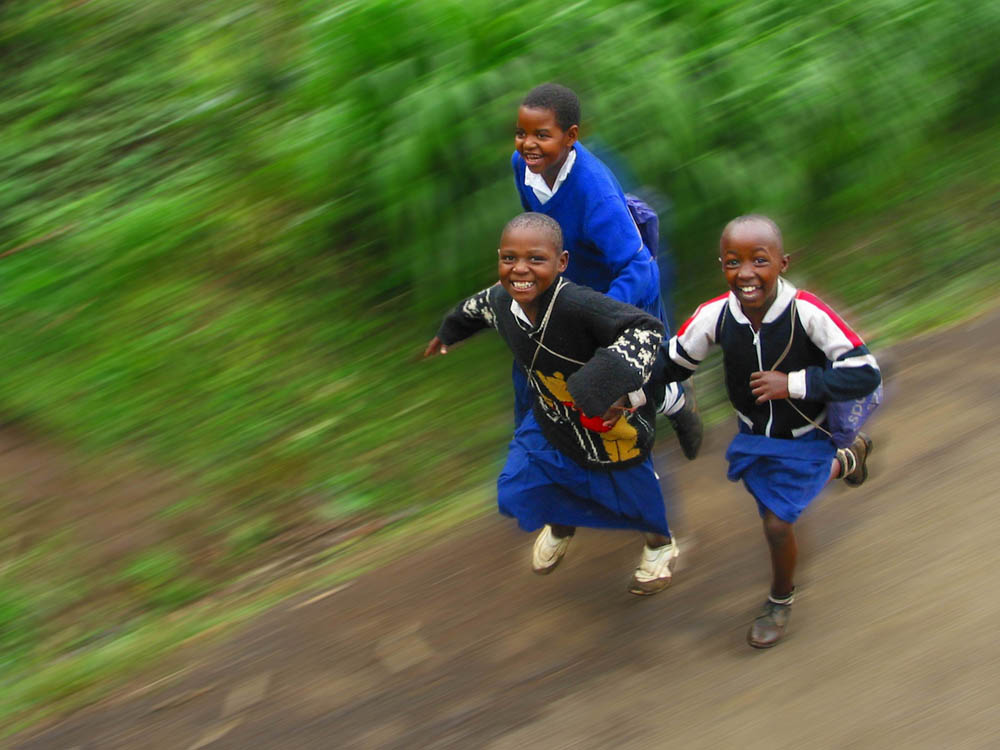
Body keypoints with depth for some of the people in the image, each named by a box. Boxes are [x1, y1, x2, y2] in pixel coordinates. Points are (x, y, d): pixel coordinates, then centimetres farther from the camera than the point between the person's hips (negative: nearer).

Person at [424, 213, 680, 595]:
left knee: (632, 491, 17)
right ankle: (560, 525, 47)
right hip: (552, 419, 6)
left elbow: (646, 329, -44)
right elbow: (478, 306, 10)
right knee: (516, 492, 11)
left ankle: (660, 542, 52)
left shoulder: (577, 305, -40)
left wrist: (606, 384, -55)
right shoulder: (500, 300, -16)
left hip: (610, 422, -5)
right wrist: (447, 333, 30)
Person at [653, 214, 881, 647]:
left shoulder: (807, 313, -33)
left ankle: (781, 600, 29)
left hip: (802, 437, -4)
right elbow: (671, 362, -7)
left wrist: (794, 384, -36)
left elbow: (866, 373, -30)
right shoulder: (715, 315, -22)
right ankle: (846, 462, 53)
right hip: (752, 434, 5)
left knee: (777, 523, -3)